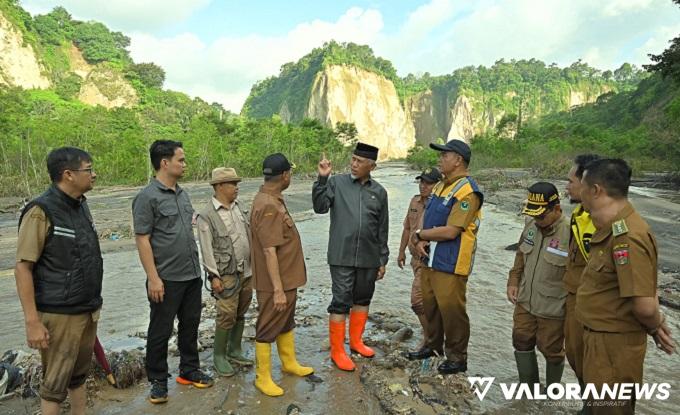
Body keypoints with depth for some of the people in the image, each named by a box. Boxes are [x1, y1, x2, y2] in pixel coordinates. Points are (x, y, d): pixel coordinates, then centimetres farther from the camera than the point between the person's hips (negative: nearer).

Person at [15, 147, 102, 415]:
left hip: (88, 310, 7)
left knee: (80, 375, 18)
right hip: (59, 314, -7)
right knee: (55, 383, 5)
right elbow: (22, 268, -16)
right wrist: (32, 321, -19)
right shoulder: (41, 212, -16)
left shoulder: (81, 205, 8)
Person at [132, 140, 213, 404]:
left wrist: (195, 266, 15)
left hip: (192, 275, 7)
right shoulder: (147, 197, -13)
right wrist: (153, 278, -17)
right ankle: (158, 381, 24)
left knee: (190, 326, 17)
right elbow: (142, 239, -14)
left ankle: (189, 371, 33)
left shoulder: (182, 193, 10)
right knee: (160, 331, 8)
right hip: (166, 279, -7)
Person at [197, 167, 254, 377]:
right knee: (227, 316, -2)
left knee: (240, 314, 15)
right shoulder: (207, 216, -11)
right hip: (227, 275, -6)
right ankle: (219, 356, 16)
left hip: (247, 271, 7)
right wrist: (213, 276, -14)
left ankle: (234, 350, 29)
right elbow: (206, 249, -12)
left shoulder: (238, 206, 9)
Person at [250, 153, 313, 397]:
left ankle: (289, 363, 40)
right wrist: (278, 289, -25)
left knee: (286, 323, 23)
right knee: (268, 329, 5)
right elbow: (269, 251, -27)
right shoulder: (267, 206, -25)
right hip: (275, 284, -10)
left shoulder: (273, 200, 7)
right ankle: (262, 377, 21)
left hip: (288, 279, 10)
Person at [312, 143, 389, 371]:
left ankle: (356, 341, 35)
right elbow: (320, 207, -12)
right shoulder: (337, 182, -1)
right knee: (341, 302, 0)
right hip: (342, 256, -3)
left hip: (369, 258, 4)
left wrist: (383, 260, 11)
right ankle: (337, 351, 14)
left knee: (363, 299, 16)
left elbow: (382, 229, 10)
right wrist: (322, 179, -21)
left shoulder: (379, 192, 6)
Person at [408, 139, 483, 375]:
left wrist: (420, 234, -9)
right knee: (430, 304, 18)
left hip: (450, 264, -9)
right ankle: (433, 345, 36)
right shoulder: (440, 186, 12)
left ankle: (457, 357, 18)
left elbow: (450, 231, -23)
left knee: (451, 309, 1)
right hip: (430, 258, 9)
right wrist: (419, 241, -5)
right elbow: (426, 218, 15)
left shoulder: (467, 192, -17)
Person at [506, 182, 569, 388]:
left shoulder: (570, 234, -24)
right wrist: (513, 282, 8)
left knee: (551, 350, 12)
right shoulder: (531, 225, -1)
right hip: (525, 302, 6)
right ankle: (528, 386, 37)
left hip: (552, 309, -6)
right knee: (522, 342, 15)